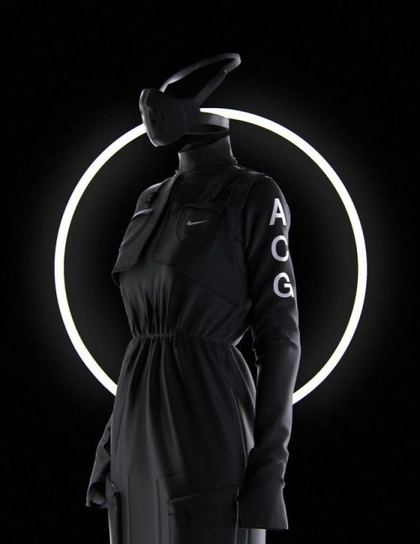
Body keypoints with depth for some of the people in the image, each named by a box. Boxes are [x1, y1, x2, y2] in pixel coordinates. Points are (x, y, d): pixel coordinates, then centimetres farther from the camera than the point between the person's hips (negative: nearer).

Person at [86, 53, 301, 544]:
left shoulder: (255, 196, -6)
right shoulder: (153, 201, 17)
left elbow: (278, 333, -9)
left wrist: (269, 468, -15)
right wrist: (114, 442, 17)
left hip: (208, 436, -8)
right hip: (145, 435, 8)